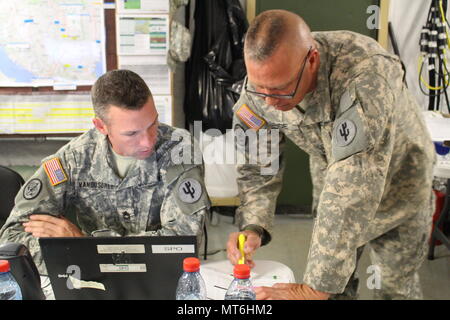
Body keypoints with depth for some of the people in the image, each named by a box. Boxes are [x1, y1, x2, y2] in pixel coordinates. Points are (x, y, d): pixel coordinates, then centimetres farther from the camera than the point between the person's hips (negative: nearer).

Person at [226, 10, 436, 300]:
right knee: (334, 282, 9)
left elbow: (352, 189, -44)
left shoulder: (365, 77, -41)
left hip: (396, 179, -3)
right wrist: (253, 227, -27)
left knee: (396, 286, 10)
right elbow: (257, 165, -10)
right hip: (330, 176, 4)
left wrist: (315, 288, -44)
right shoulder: (262, 83, -23)